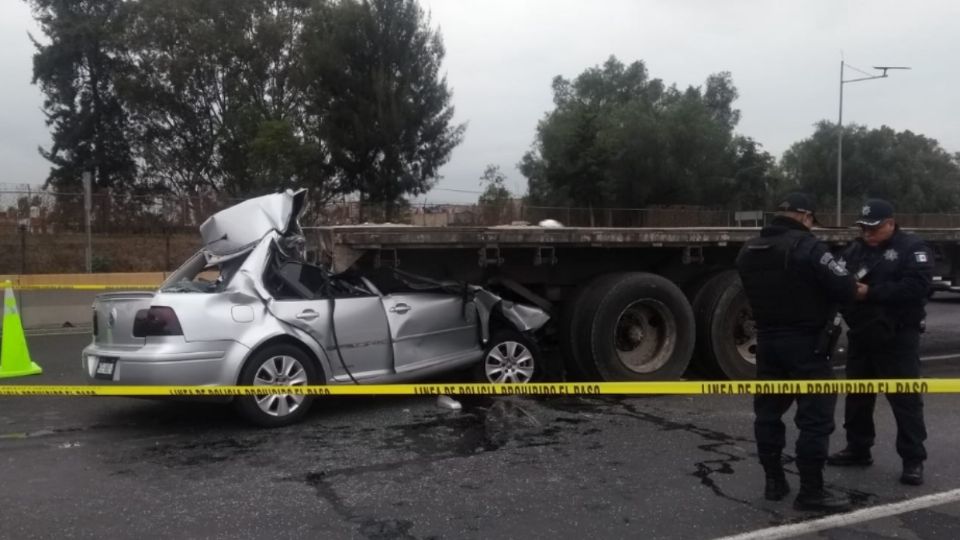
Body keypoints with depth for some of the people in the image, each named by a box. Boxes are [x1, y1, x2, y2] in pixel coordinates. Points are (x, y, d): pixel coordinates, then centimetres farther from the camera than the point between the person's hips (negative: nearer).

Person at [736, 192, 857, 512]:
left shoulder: (748, 251, 6)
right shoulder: (807, 246, -16)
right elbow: (845, 290, -16)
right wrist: (850, 284, 6)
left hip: (767, 340, 7)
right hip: (806, 342, -7)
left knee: (768, 410, 14)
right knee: (816, 416, -1)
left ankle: (774, 482, 22)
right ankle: (811, 492, 1)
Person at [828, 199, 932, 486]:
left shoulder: (912, 248, -7)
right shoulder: (855, 249, 12)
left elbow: (916, 286, -21)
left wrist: (871, 293, -25)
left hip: (897, 338, -6)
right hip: (861, 336, 7)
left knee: (905, 398, -3)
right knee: (857, 396, 15)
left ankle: (913, 460, 4)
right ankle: (858, 449, 28)